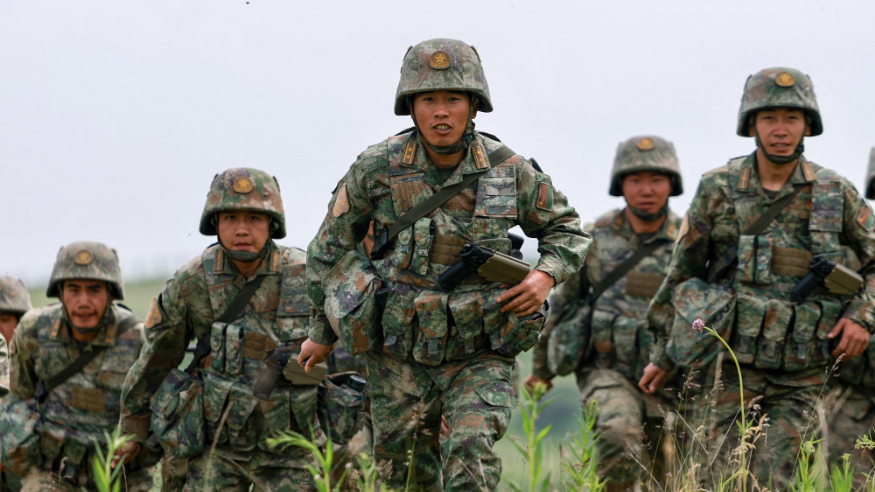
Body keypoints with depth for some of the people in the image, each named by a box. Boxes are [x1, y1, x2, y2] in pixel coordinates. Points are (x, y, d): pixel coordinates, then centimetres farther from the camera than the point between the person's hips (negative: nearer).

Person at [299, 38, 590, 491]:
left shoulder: (508, 169, -5)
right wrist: (322, 332, 13)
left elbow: (565, 229, 12)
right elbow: (331, 246, 6)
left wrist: (546, 276, -8)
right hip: (400, 354, 1)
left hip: (481, 355, -1)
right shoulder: (378, 169, -8)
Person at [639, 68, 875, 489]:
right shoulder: (719, 190, 0)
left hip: (800, 375, 0)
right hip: (733, 363, 0)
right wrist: (663, 354, 12)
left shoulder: (835, 194, 2)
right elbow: (682, 272, 9)